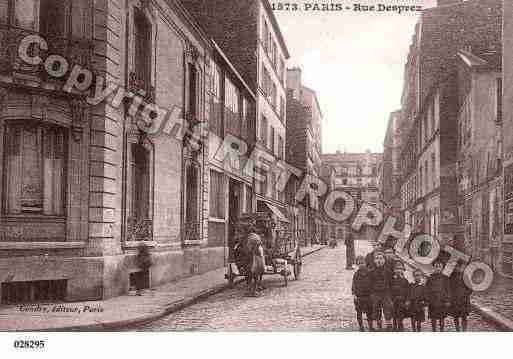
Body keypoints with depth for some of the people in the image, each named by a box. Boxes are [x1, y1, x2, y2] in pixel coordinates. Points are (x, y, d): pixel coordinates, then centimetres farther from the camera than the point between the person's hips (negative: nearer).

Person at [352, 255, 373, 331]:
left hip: (368, 296, 1)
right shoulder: (356, 274, -2)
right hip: (358, 296, -1)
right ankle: (361, 327, 15)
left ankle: (370, 327, 17)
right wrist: (354, 294, -6)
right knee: (359, 312, 4)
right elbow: (353, 285, 1)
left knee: (369, 312, 6)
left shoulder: (369, 273, 1)